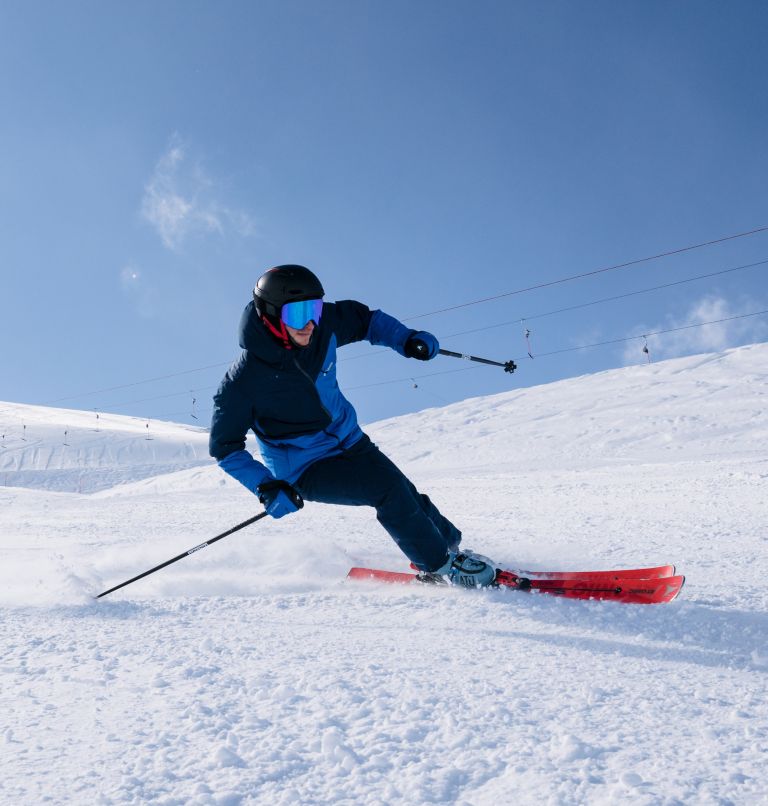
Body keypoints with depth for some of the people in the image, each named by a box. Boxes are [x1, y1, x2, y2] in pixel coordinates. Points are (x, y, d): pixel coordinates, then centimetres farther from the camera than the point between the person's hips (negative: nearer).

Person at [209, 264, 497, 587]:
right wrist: (267, 488, -27)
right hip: (304, 469, -5)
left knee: (408, 495, 3)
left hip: (349, 440, 5)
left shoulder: (323, 324, -13)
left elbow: (363, 318, 8)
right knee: (388, 489, -20)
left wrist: (405, 339, -8)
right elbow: (225, 447, -16)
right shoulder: (243, 378, -24)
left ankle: (450, 544, 30)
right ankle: (438, 565, -1)